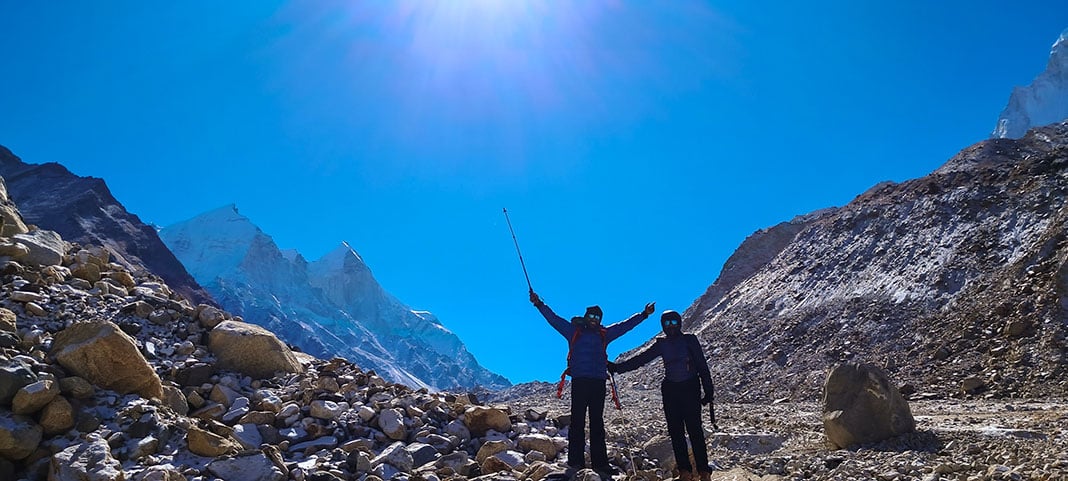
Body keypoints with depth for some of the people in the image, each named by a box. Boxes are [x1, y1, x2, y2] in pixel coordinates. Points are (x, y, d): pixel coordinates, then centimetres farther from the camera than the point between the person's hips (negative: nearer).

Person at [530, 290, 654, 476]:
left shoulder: (604, 334, 18)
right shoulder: (574, 331, 11)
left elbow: (625, 325, 22)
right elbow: (553, 319, 7)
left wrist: (644, 314, 22)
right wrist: (539, 304, -1)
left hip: (598, 382, 3)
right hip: (579, 381, -3)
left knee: (597, 422, 4)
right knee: (577, 421, -4)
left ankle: (600, 462, 5)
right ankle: (576, 460, -1)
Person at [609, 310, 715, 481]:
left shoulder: (690, 340, 2)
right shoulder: (661, 344, 9)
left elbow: (702, 366, 1)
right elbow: (640, 359, 6)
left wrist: (708, 391, -4)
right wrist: (617, 367, -1)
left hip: (690, 389, -3)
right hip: (670, 390, 3)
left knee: (695, 431, -7)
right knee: (676, 432, 1)